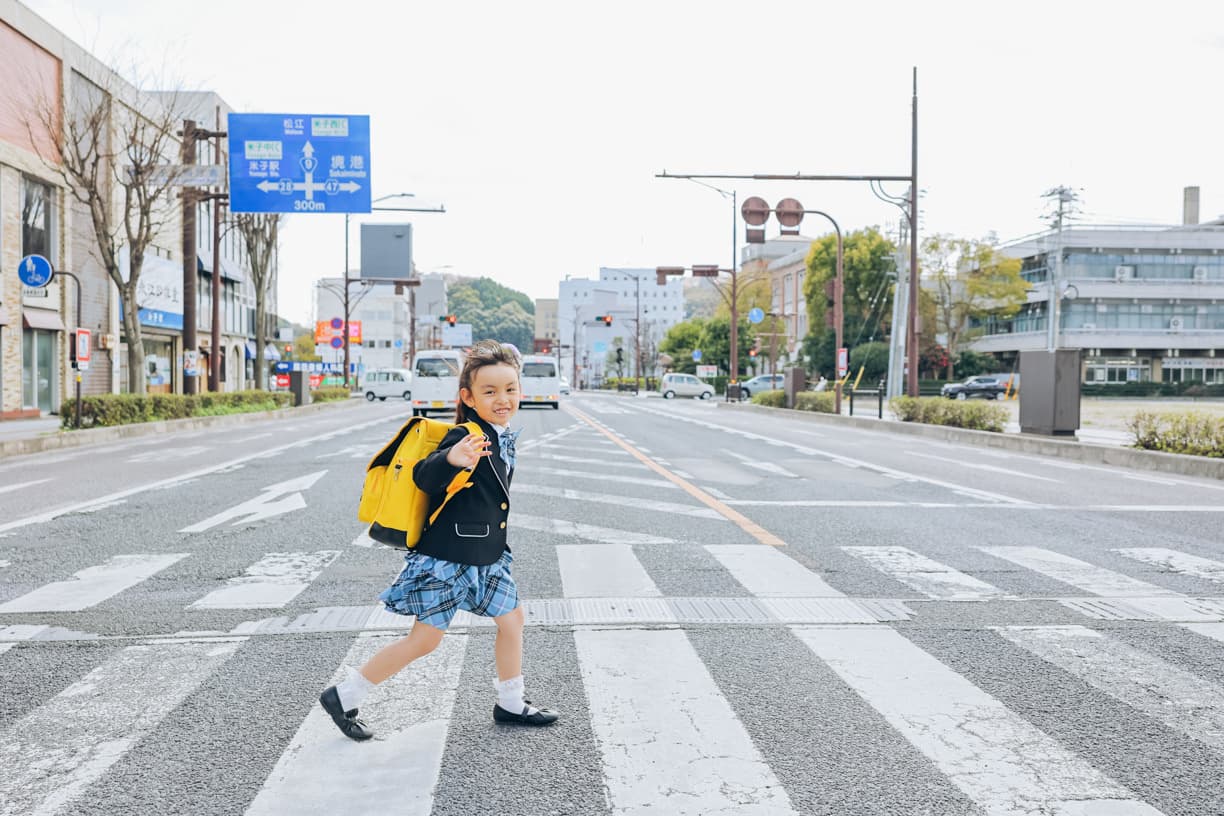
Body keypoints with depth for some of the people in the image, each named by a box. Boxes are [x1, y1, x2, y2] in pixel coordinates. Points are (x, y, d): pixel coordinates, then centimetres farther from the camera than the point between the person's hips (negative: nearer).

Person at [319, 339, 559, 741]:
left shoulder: (502, 438, 7)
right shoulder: (466, 437, -20)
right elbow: (425, 477, -34)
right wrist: (451, 458, -54)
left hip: (484, 556, 9)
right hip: (446, 557, -9)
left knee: (512, 618, 14)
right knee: (425, 639, -3)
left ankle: (510, 703, 32)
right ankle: (343, 697, 10)